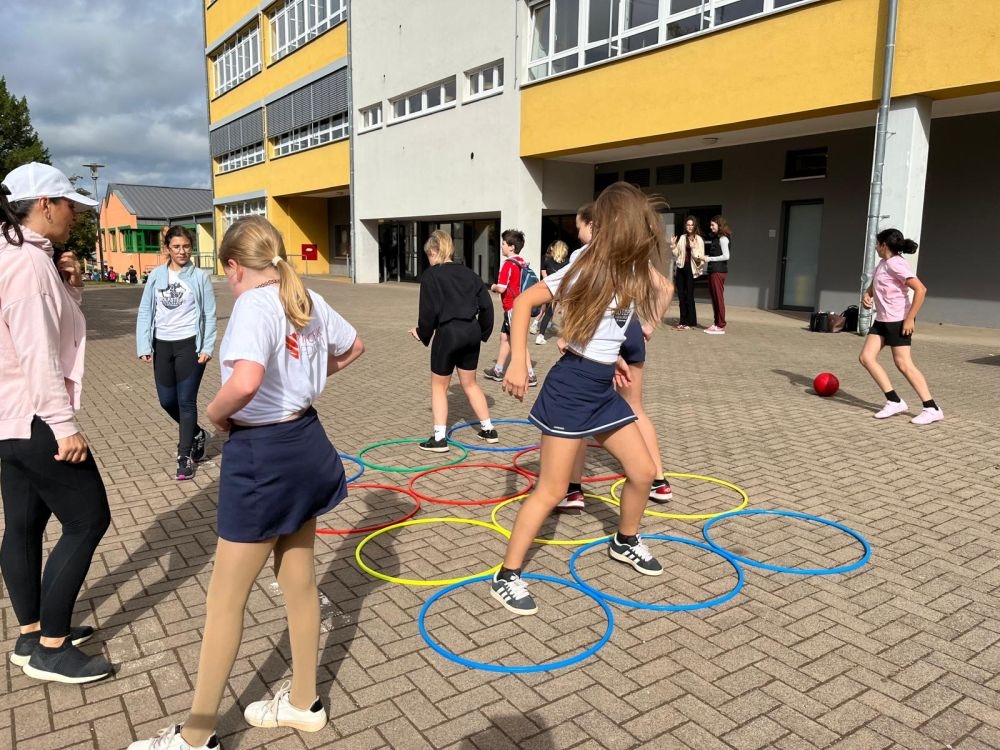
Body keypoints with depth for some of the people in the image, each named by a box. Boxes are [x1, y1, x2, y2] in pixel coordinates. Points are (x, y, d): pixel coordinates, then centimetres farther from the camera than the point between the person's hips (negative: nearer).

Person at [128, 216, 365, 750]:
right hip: (305, 442, 8)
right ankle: (303, 701, 37)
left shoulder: (255, 304, -19)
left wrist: (215, 413, -16)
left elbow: (246, 381, -36)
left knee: (225, 599, 7)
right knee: (299, 580, 20)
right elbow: (354, 347, 21)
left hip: (261, 455, -8)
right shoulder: (307, 300, 5)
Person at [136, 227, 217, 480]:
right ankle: (196, 434, 35)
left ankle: (185, 457, 10)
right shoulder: (156, 276, 2)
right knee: (167, 400, 10)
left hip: (190, 344, -4)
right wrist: (144, 347, -3)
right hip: (162, 345, 4)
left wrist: (207, 348, -8)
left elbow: (209, 315, -2)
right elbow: (145, 312, 4)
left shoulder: (200, 277, -4)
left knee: (186, 401, 0)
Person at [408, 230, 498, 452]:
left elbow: (429, 310, -12)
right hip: (471, 331, 6)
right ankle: (488, 430, 25)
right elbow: (486, 304, 7)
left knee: (439, 385, 9)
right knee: (470, 383, 20)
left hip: (448, 332, -5)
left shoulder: (431, 275, -5)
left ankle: (439, 438, 7)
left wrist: (422, 333, 5)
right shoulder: (468, 272, 11)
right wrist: (483, 331, 19)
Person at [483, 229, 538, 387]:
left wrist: (493, 287, 0)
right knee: (505, 337, 17)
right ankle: (498, 371, 27)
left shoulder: (509, 264, -17)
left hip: (513, 308, -9)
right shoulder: (522, 263, 7)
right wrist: (498, 286, 11)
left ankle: (530, 375, 1)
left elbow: (501, 288, -21)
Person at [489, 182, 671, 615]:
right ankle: (506, 577, 9)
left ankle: (625, 543, 40)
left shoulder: (633, 273, 7)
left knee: (643, 472, 15)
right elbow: (524, 301, -16)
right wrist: (518, 362, -22)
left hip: (603, 388, 8)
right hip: (570, 387, -8)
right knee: (552, 491, -4)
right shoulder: (588, 268, -14)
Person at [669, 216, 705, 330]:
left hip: (691, 269, -5)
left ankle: (690, 322, 2)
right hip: (681, 268, 5)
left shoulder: (699, 239, -2)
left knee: (689, 296, -5)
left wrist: (694, 248, -22)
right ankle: (683, 321, 15)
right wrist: (673, 245, 0)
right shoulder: (682, 237, 12)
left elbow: (699, 256, -8)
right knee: (681, 295, 7)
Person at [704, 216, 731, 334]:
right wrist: (706, 257, 6)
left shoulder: (723, 238, -9)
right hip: (713, 270, 9)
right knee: (714, 298, 10)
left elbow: (726, 256, -15)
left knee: (719, 297, -6)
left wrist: (709, 258, -12)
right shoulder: (715, 237, 18)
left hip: (718, 271, -9)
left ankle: (721, 326, -3)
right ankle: (716, 323, 15)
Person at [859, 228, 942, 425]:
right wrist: (866, 295, 2)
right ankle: (894, 402, 5)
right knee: (866, 357, 1)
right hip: (882, 320, 9)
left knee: (903, 364, -9)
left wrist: (910, 318, -23)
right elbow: (873, 286, 26)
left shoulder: (896, 264, -16)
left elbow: (920, 289, -24)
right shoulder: (882, 263, 12)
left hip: (898, 321, -9)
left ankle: (932, 409, 0)